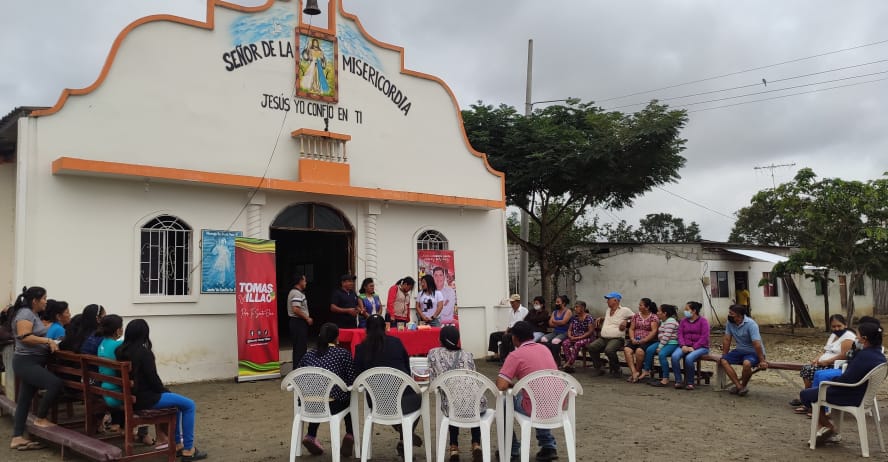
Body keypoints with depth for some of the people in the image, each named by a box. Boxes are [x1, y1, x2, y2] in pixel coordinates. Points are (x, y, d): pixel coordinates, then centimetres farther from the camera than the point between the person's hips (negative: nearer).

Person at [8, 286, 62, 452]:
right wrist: (48, 341, -25)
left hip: (33, 362, 11)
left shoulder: (33, 314, 17)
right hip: (26, 363, -11)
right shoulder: (25, 313, -14)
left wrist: (50, 342, 8)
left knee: (24, 400, 10)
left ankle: (17, 438, 14)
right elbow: (24, 337, -25)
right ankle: (40, 419, -5)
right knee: (55, 383, -23)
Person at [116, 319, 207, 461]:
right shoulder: (144, 352, -19)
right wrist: (165, 390, 3)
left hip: (131, 396, 9)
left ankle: (177, 442, 32)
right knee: (189, 405, 1)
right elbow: (153, 378, -17)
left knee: (176, 400, 27)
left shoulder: (121, 350, 5)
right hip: (144, 398, -9)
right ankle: (188, 450, 4)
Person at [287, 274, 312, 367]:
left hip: (295, 322, 11)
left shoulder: (294, 292, 17)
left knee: (298, 348, 14)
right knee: (301, 348, -8)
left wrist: (306, 318, 17)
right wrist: (307, 318, -15)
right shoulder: (297, 293, -16)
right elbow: (296, 310, -26)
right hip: (299, 322, -11)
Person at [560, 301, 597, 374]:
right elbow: (569, 329, 15)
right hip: (574, 338, 6)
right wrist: (570, 336, -8)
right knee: (565, 343, -24)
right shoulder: (574, 318, 12)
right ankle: (569, 365, -29)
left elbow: (591, 331, -13)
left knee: (577, 344, -37)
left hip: (586, 338, -6)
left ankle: (568, 364, -32)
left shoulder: (589, 318, -7)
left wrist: (579, 337, -18)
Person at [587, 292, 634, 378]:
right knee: (591, 347, -21)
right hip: (603, 338, 6)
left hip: (616, 339, -6)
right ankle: (598, 369, -9)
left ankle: (616, 370, -12)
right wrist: (600, 320, 19)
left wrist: (626, 321, -6)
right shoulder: (607, 311, 22)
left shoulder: (624, 310, 1)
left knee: (609, 350, -36)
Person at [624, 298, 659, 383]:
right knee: (627, 349, -26)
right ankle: (634, 372, -33)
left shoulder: (654, 317, 0)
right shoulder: (636, 315, 15)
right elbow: (631, 329, 12)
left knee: (639, 351, -34)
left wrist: (642, 341, -17)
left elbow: (654, 331, -10)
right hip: (635, 340, 5)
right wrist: (632, 339, -7)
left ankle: (638, 371, -13)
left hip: (648, 341, -4)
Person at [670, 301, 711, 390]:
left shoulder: (703, 321, 0)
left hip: (700, 347, -5)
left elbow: (704, 337, -8)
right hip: (685, 346, 5)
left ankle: (690, 383, -16)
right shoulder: (683, 321, 16)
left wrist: (693, 347, -17)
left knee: (689, 358, -35)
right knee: (674, 356, -27)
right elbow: (680, 334, 8)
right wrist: (683, 345, -10)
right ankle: (678, 381, -17)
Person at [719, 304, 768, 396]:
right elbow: (727, 340, 0)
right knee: (723, 361, -15)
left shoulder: (750, 324, -24)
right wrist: (724, 356, -1)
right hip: (740, 350, 7)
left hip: (753, 352, -6)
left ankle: (743, 385, -9)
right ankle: (739, 387, -19)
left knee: (746, 363, -36)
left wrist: (762, 361, -28)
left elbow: (757, 344, -27)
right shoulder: (730, 322, -5)